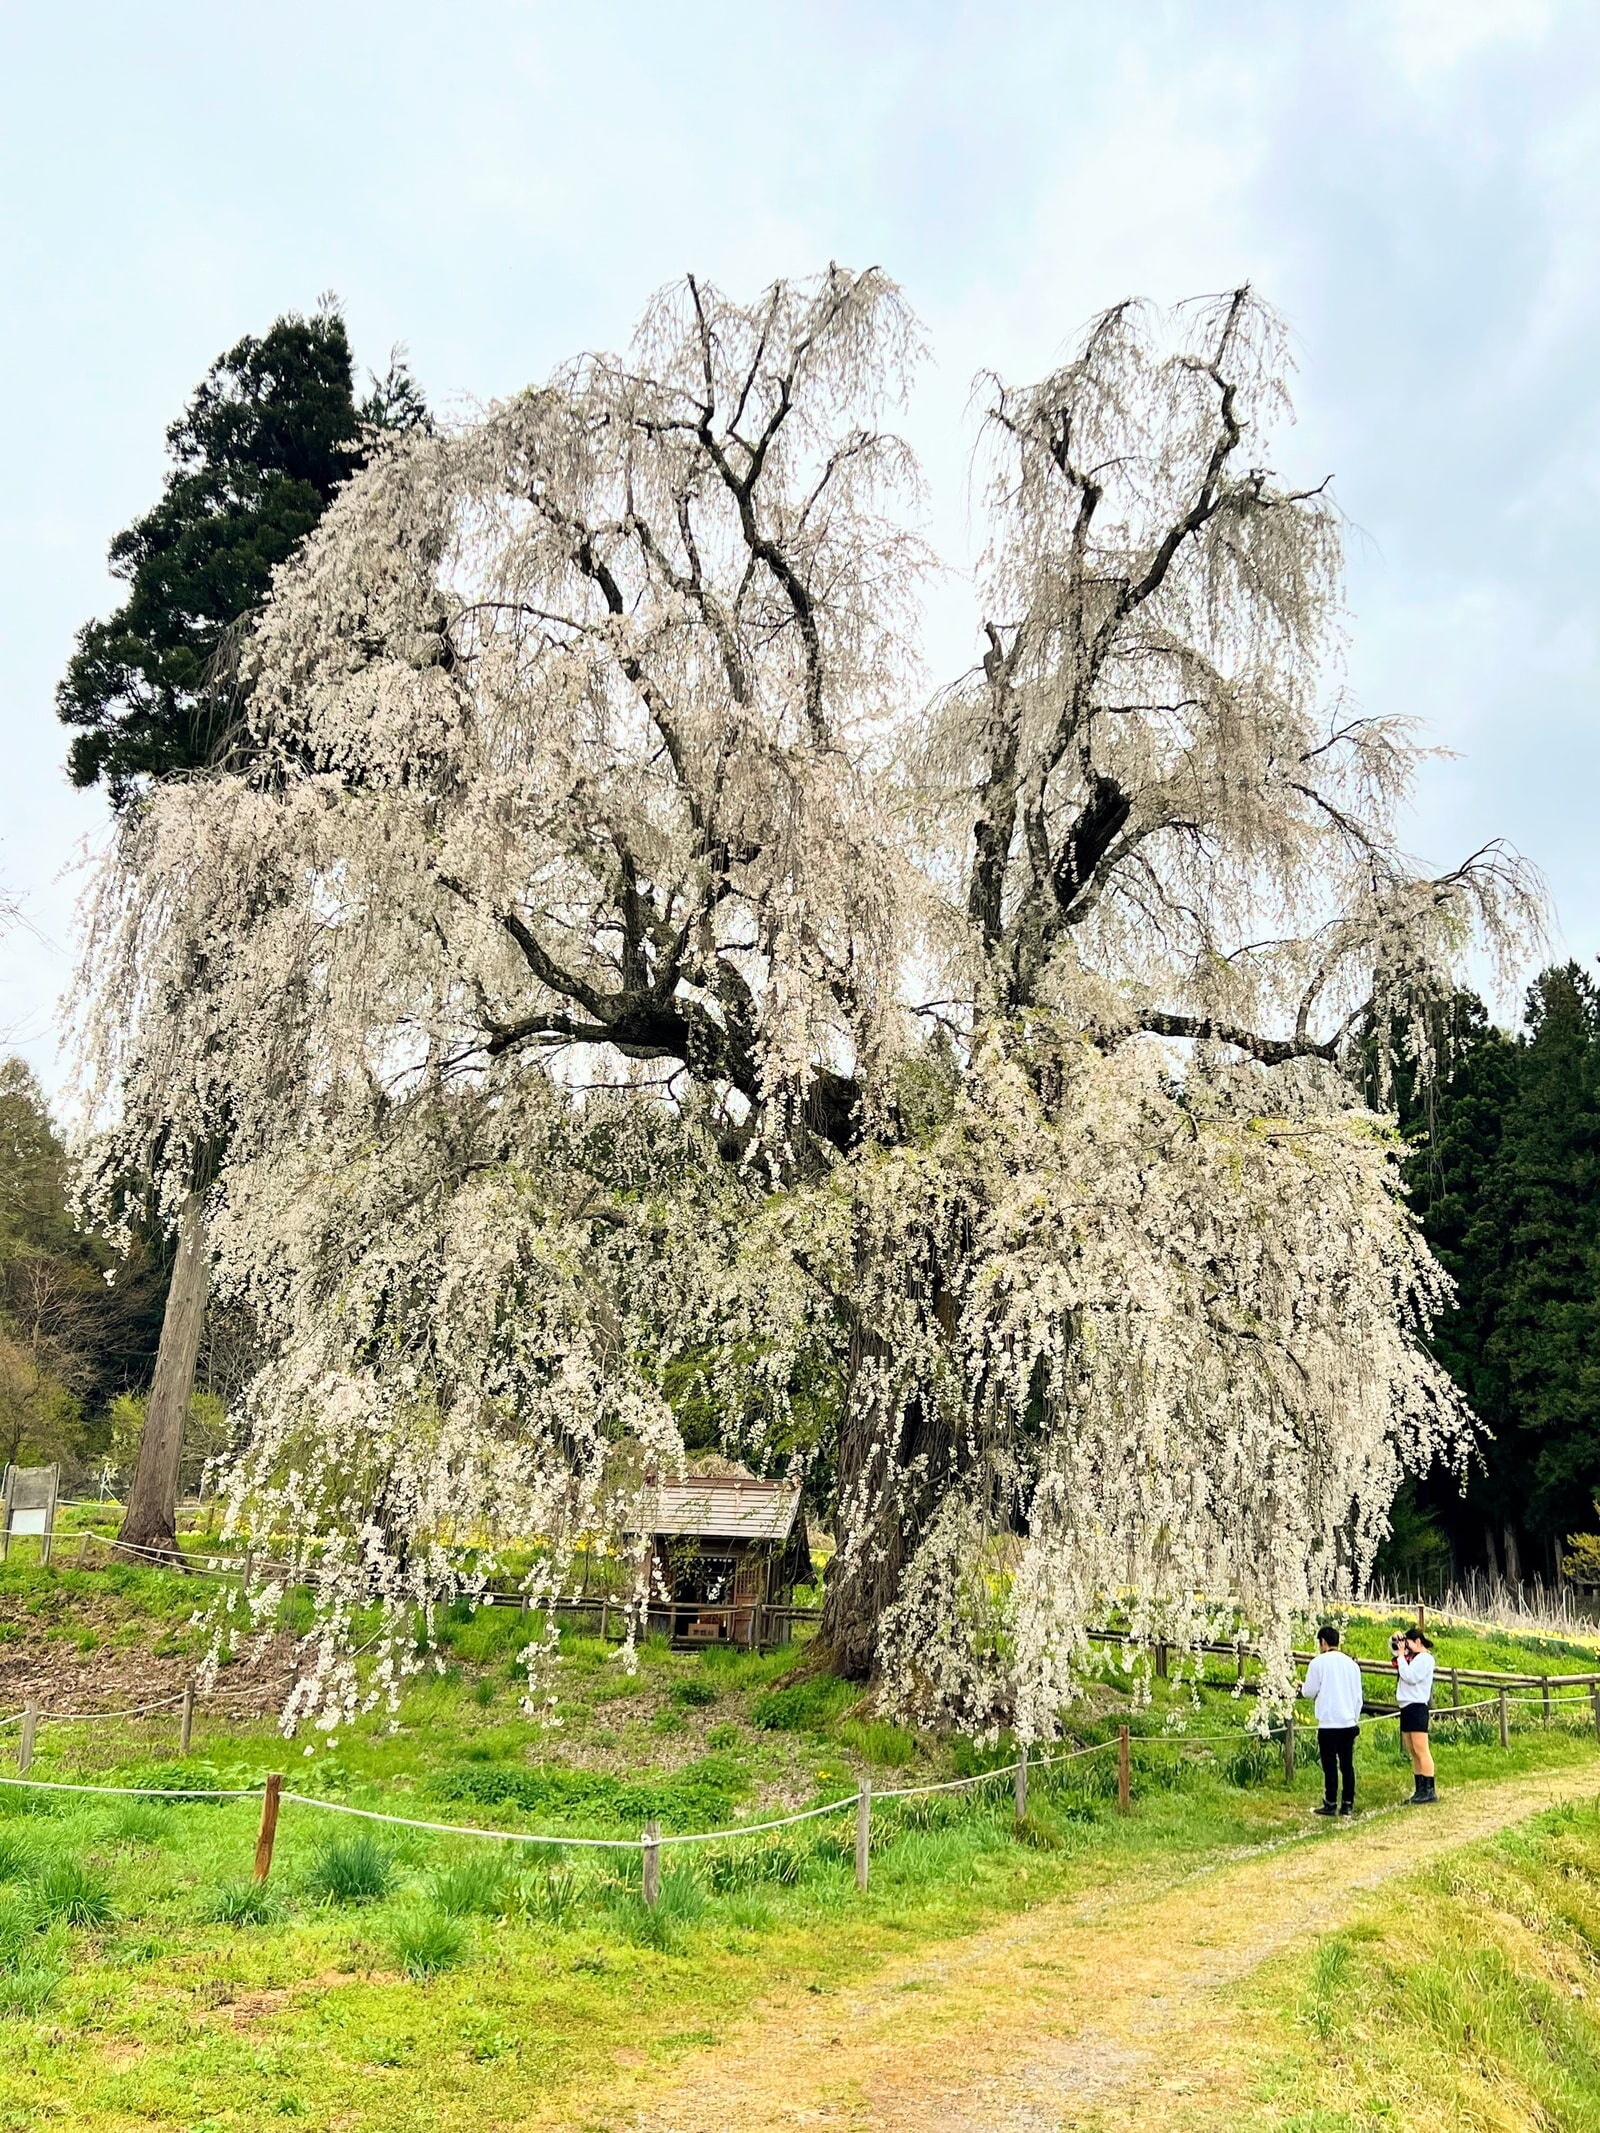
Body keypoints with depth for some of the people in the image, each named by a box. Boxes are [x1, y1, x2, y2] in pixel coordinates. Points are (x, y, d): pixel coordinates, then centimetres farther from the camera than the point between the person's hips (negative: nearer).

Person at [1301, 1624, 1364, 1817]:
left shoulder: (1319, 1662, -7)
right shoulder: (1351, 1663, 9)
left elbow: (1309, 1692, -4)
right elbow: (1358, 1695, 12)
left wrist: (1302, 1688, 18)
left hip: (1328, 1723, -5)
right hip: (1349, 1722, 5)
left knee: (1330, 1765, 0)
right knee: (1347, 1764, 9)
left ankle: (1331, 1804, 1)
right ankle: (1348, 1804, 10)